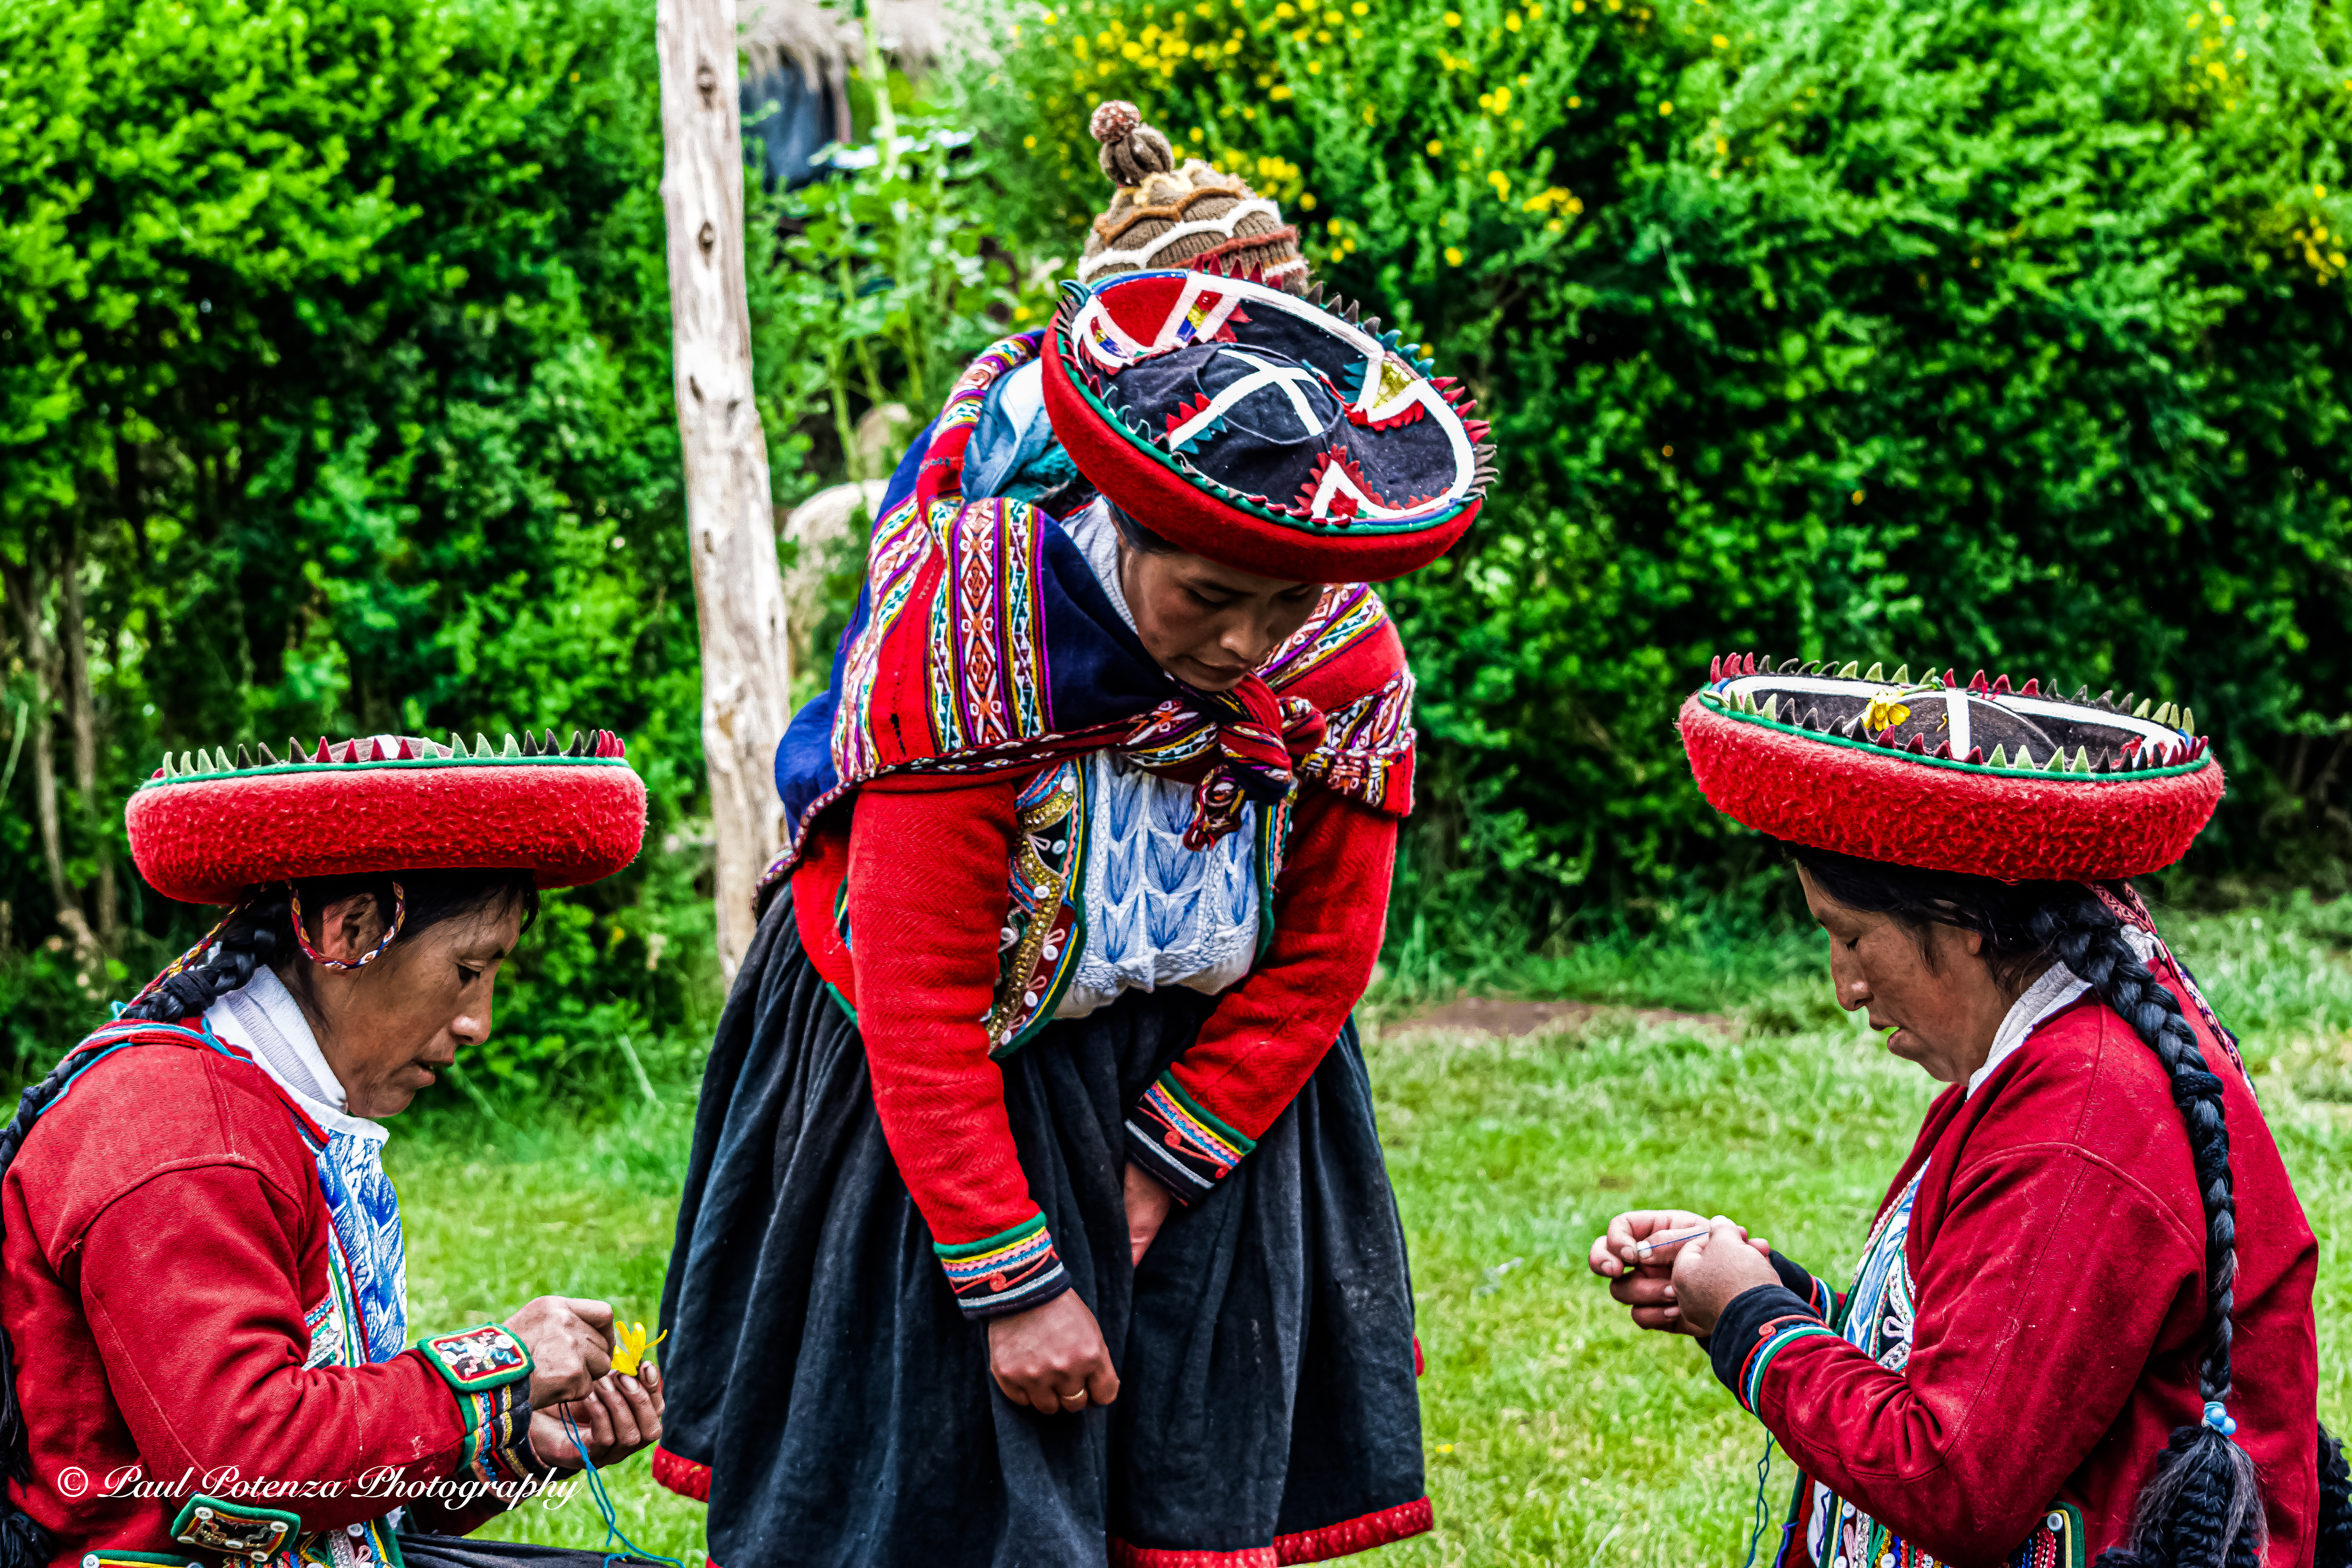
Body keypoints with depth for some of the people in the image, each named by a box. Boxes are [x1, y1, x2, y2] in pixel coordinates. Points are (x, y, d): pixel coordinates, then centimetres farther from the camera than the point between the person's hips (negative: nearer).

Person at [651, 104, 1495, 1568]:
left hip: (1197, 1078, 4)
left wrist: (1163, 1166, -8)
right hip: (935, 1100, -3)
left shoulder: (1346, 660, -17)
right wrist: (1014, 1279, -24)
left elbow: (1319, 963, -4)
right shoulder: (961, 636, -29)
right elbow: (919, 1005, -25)